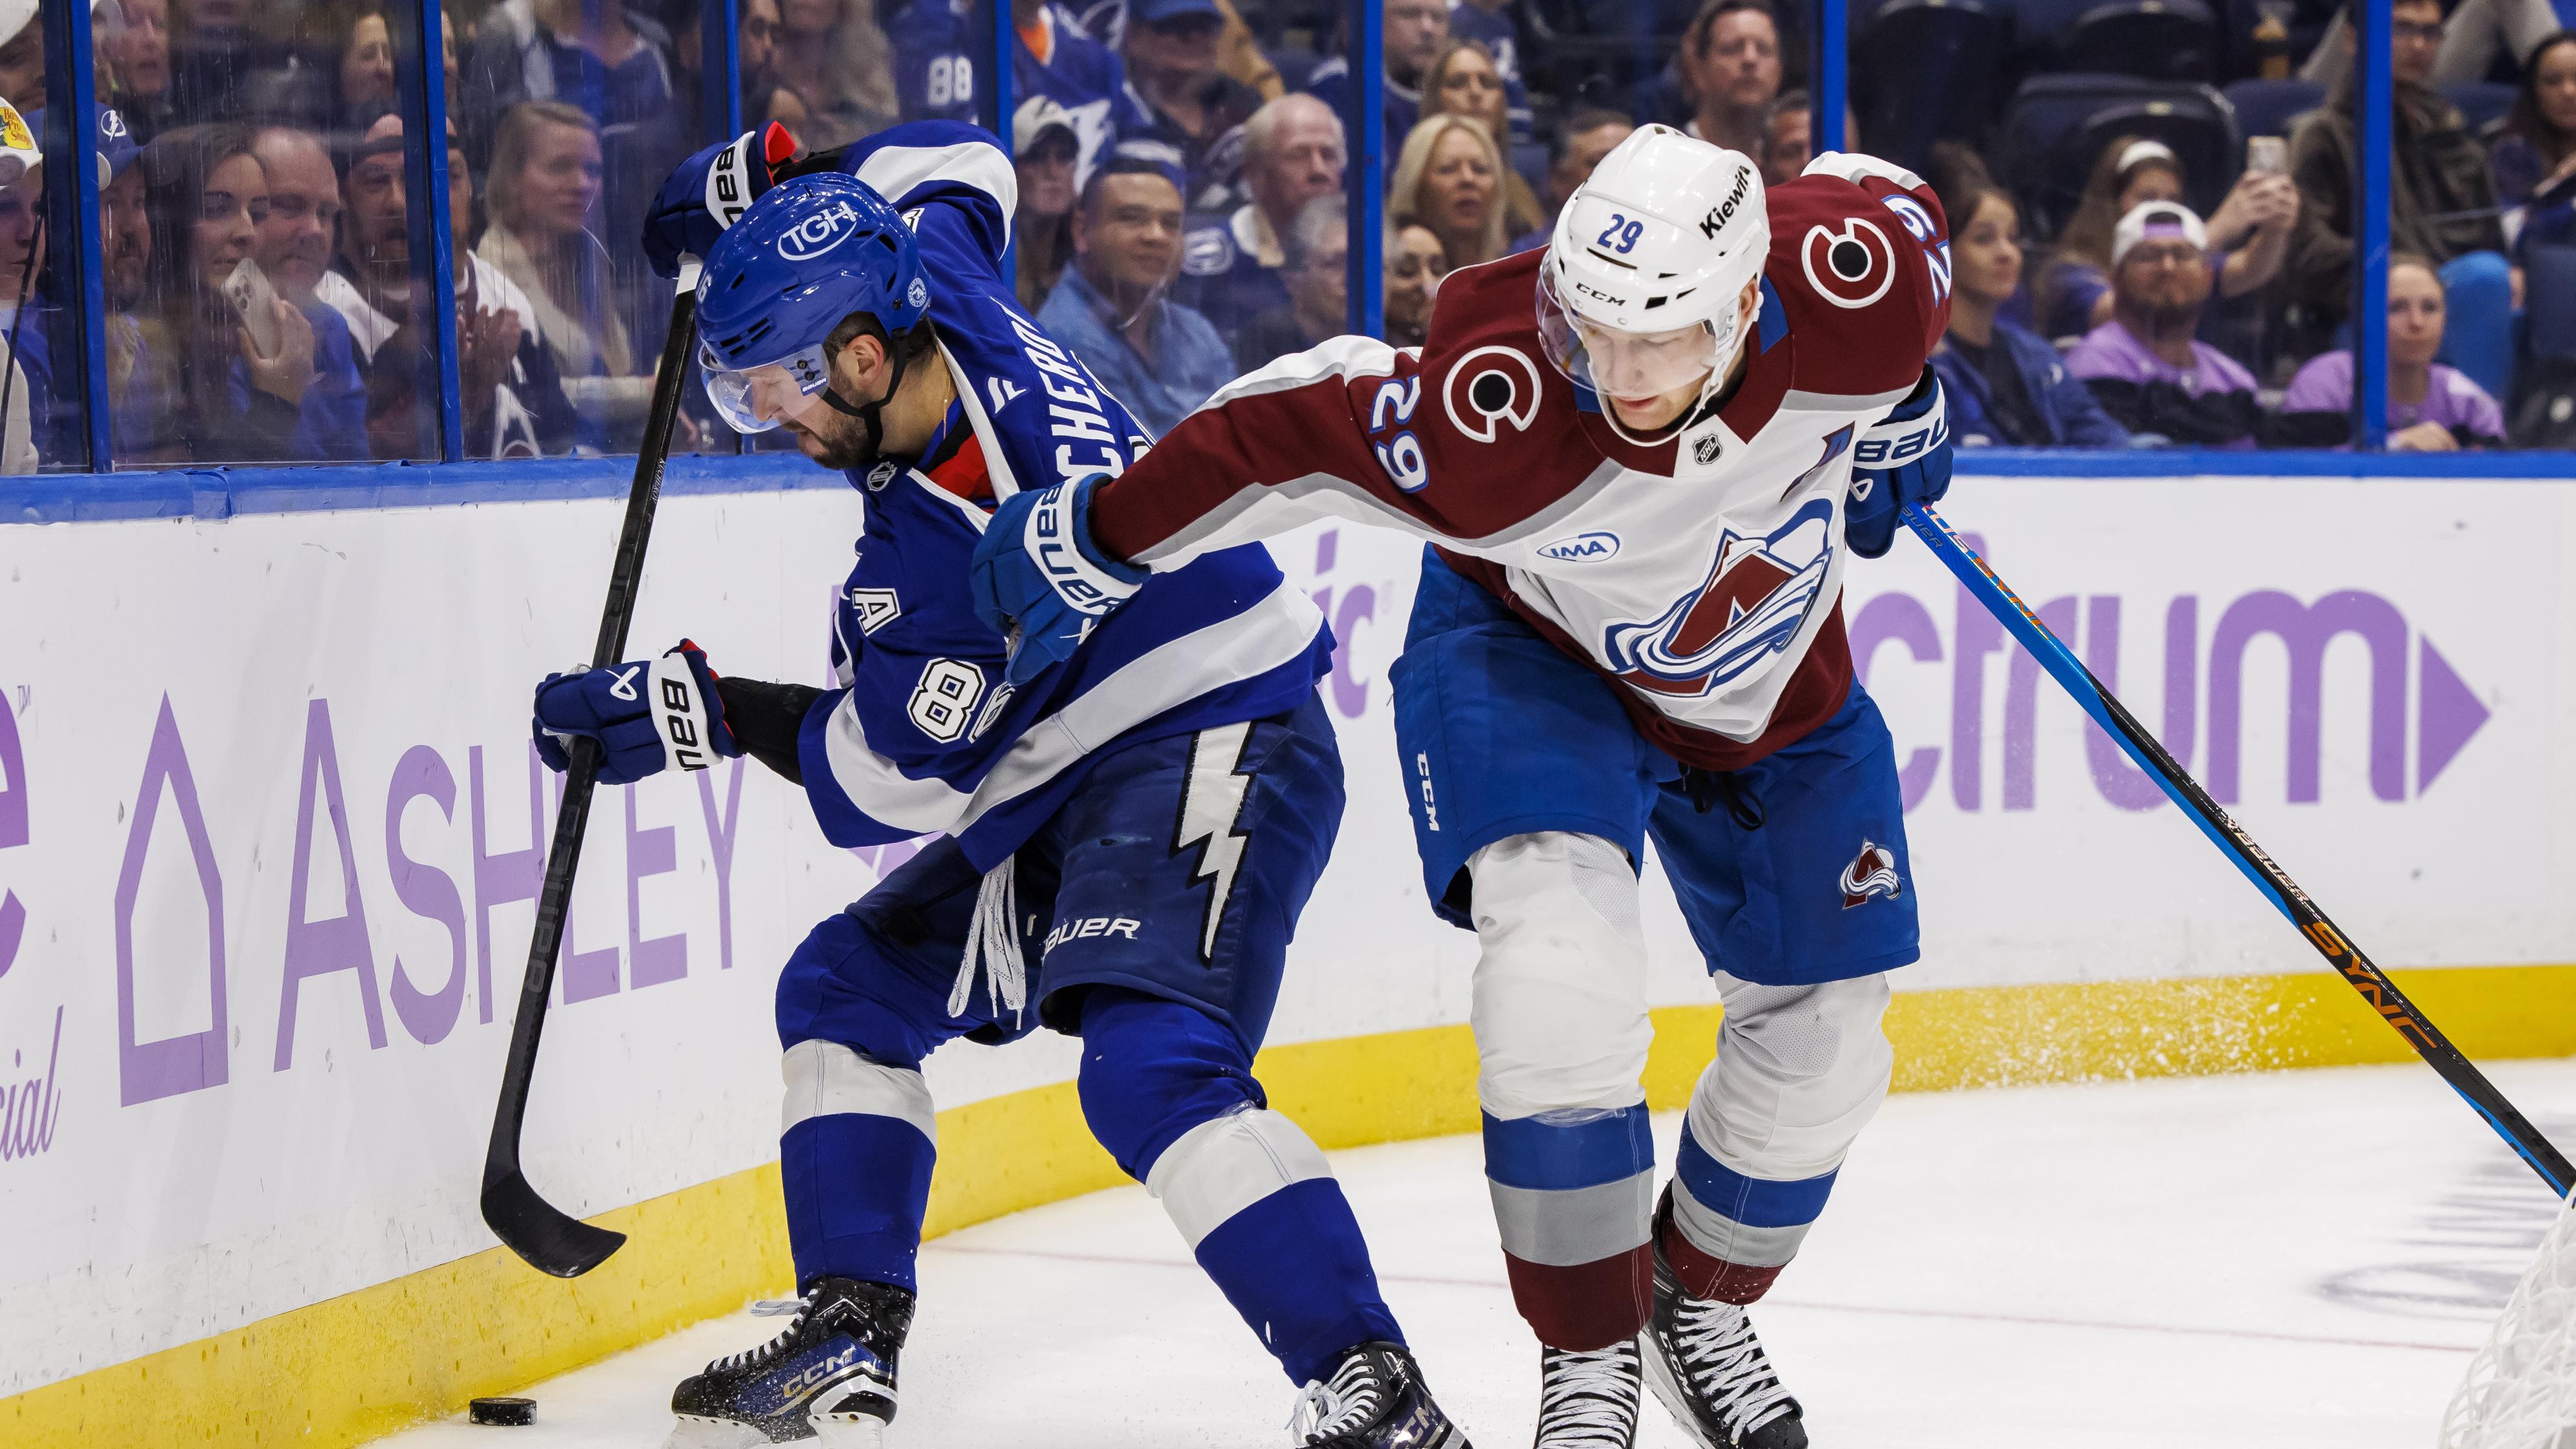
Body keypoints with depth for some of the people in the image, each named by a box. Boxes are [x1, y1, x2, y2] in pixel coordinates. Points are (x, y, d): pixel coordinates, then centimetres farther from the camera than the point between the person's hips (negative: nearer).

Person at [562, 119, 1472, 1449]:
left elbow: (886, 780, -16)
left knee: (1151, 1071, -30)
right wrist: (759, 184, 13)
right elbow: (955, 164, 20)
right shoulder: (938, 279, -5)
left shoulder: (946, 543, -28)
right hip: (1065, 780, 11)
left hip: (1210, 750, -11)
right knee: (846, 988, 15)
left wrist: (693, 711, -10)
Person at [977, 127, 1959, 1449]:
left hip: (1775, 688, 4)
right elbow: (1290, 427, -27)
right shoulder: (1488, 423, -41)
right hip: (1526, 650, -4)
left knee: (1818, 1048, 7)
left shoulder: (1856, 287, -32)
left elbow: (1879, 196, -8)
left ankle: (1702, 1301, 36)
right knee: (1560, 970, -28)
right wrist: (1098, 541, -17)